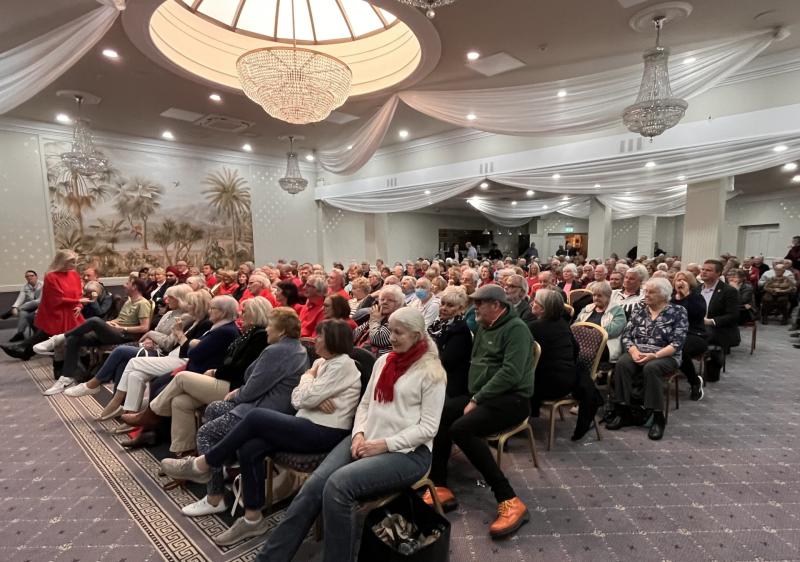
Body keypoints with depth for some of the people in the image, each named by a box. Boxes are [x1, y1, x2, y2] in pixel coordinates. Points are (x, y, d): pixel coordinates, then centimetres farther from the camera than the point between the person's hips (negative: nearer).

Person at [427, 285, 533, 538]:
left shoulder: (516, 328, -13)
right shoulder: (484, 327, 15)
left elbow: (511, 373, -23)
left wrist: (477, 400, -21)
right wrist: (474, 397, 4)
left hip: (512, 399, -9)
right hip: (482, 396, 9)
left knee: (461, 429, -29)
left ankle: (509, 500, -22)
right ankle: (440, 487, -6)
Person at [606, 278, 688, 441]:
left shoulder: (678, 312, 0)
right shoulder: (639, 311, 12)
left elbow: (677, 343, -10)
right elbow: (626, 336, 6)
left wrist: (654, 355, -23)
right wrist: (634, 351, -16)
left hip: (665, 356, -3)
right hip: (637, 353, 3)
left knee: (651, 368, -36)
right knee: (622, 364, -29)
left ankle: (658, 418, -23)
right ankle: (624, 411, -24)